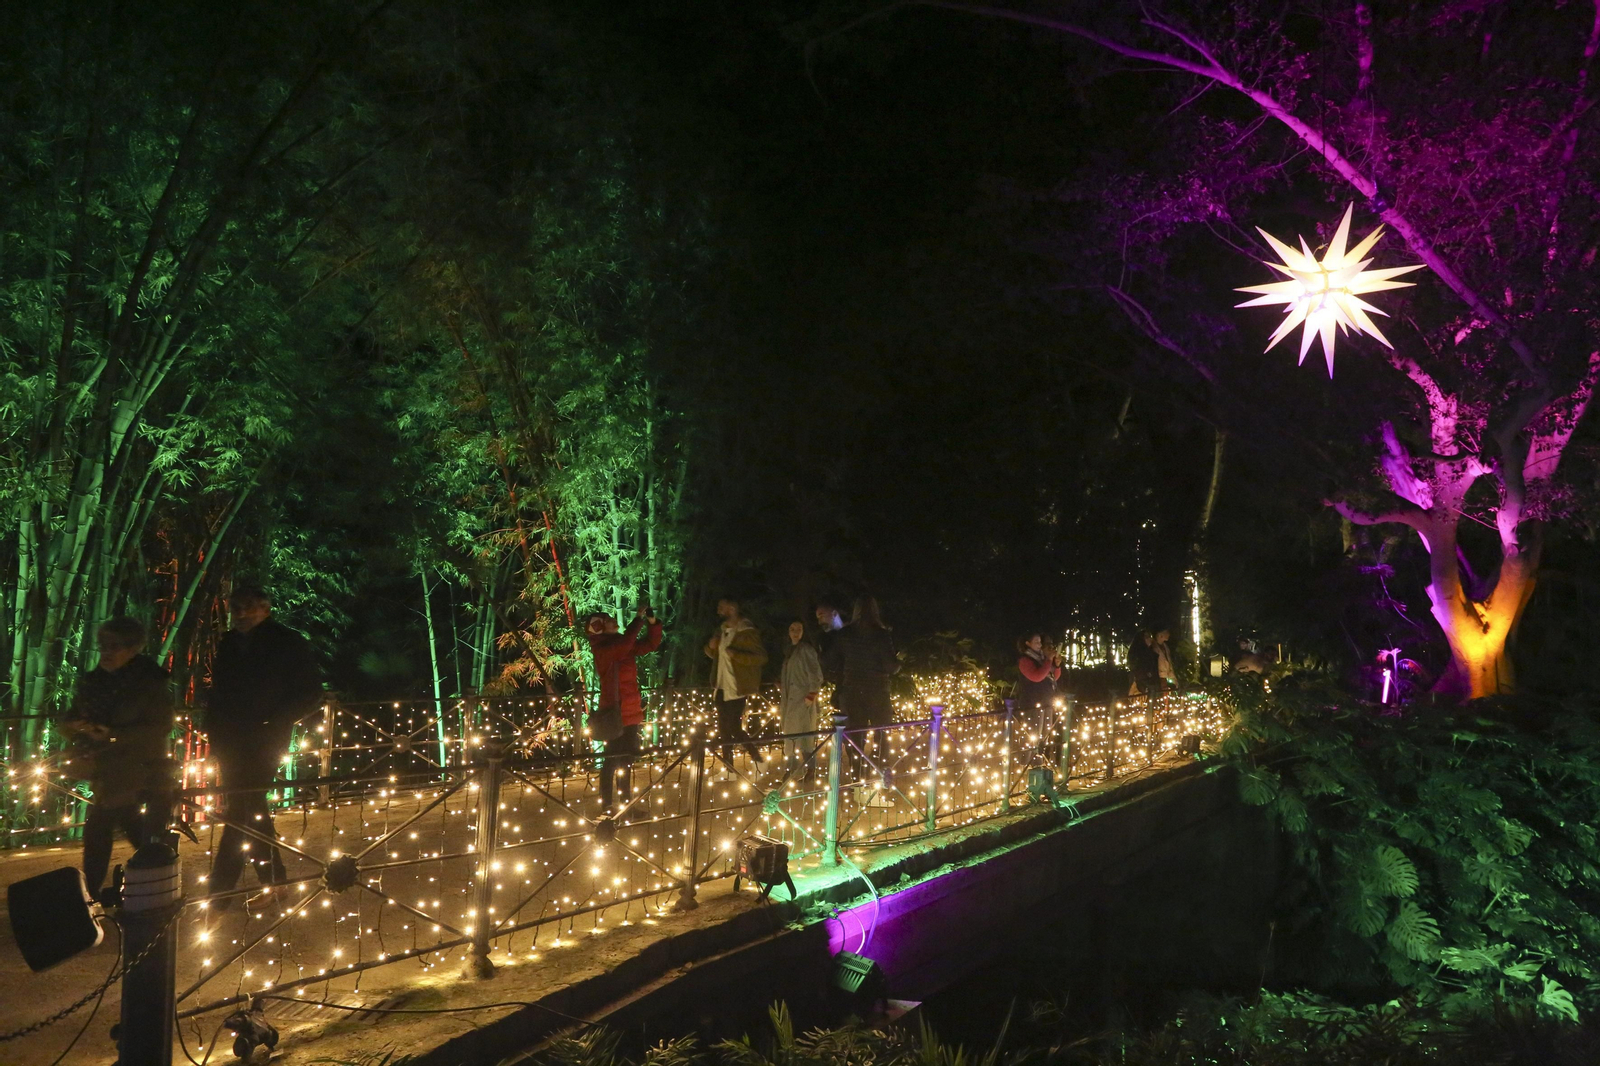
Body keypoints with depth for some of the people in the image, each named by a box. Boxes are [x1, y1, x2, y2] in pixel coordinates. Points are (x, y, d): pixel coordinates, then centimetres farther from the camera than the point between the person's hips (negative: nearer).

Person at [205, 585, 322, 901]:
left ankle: (219, 891, -8)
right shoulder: (229, 644, 11)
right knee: (251, 808, 14)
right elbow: (218, 691, 20)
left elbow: (310, 692, -6)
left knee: (242, 810, -11)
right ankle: (273, 879, 26)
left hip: (264, 742, -7)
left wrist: (275, 722, -14)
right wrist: (213, 728, 5)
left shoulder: (287, 643, -7)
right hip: (231, 742, 7)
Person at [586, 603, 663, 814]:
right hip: (614, 713, -8)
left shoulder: (622, 644, 9)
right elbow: (624, 645, -31)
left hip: (631, 711, 8)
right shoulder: (602, 649, -12)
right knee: (612, 761, -4)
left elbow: (651, 644, 12)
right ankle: (607, 807, 2)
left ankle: (626, 804, 23)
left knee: (627, 760, 15)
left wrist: (652, 622, -3)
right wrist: (639, 619, -25)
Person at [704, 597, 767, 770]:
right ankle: (728, 769, 19)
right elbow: (712, 654, 23)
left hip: (737, 689, -8)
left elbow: (761, 657, -19)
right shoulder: (722, 630, 12)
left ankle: (758, 759, 7)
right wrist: (711, 647, -1)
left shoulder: (747, 632, -14)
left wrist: (736, 654, -28)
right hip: (722, 687, 8)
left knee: (734, 728, -8)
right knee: (724, 730, 11)